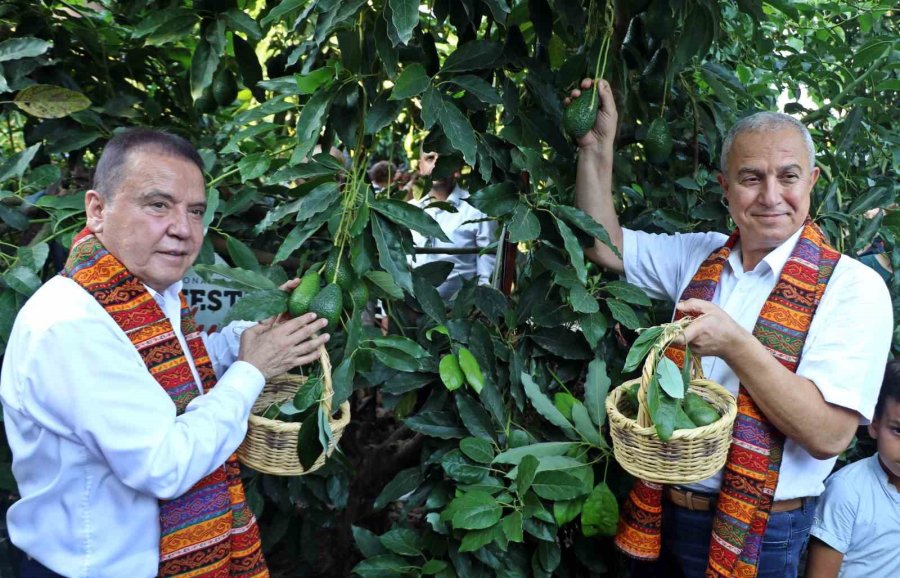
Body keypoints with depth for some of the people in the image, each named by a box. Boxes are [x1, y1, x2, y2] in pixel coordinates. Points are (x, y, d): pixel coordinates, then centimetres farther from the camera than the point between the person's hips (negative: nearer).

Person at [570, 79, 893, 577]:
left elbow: (828, 435, -21)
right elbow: (603, 244, 7)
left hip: (759, 537, -5)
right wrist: (598, 144, -2)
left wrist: (734, 345, -29)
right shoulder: (700, 256, 3)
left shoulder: (853, 288, -15)